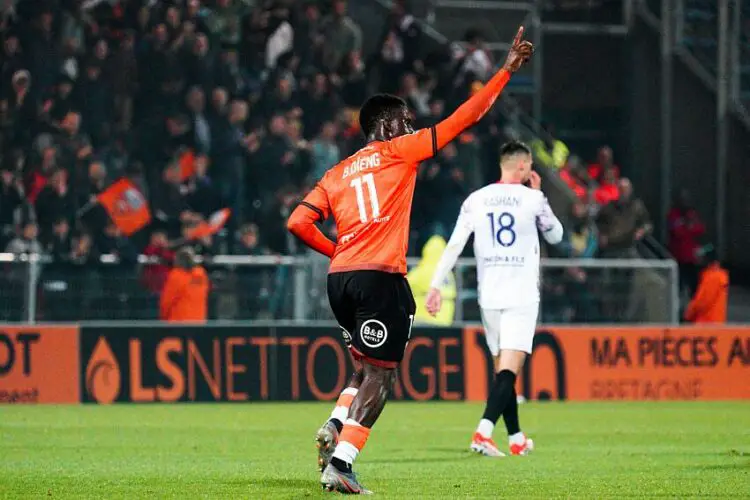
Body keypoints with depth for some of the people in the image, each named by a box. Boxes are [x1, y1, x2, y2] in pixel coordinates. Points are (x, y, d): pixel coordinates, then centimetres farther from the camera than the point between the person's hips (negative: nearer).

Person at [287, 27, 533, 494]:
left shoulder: (337, 174, 19)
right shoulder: (398, 151, 4)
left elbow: (298, 223, 11)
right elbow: (461, 120, 3)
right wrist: (507, 70, 7)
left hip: (340, 277, 7)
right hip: (381, 277, -7)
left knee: (369, 366, 23)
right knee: (380, 374, -6)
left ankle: (336, 427, 0)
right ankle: (340, 463, -17)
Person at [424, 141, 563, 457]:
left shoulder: (475, 200, 5)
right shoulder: (532, 199, -2)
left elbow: (454, 246, 0)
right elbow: (555, 236, 15)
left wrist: (435, 286, 2)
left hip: (489, 295, 4)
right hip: (522, 295, -4)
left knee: (502, 368, 15)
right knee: (509, 369, -11)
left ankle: (516, 438, 23)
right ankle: (483, 432, -29)